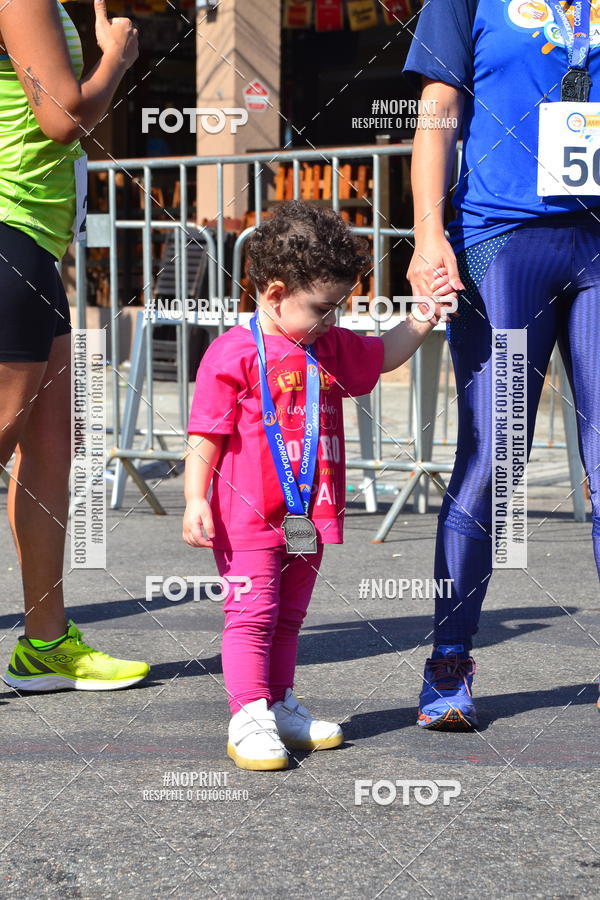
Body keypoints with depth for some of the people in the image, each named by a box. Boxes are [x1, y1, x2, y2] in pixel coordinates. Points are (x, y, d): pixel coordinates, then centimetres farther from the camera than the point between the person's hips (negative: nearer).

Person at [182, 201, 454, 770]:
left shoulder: (329, 347, 11)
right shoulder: (233, 354, -12)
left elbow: (382, 355, 29)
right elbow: (205, 438, -13)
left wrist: (424, 319, 15)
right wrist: (195, 501, -19)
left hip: (308, 518, 7)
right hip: (249, 516, -7)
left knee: (288, 617, 16)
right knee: (252, 615, -8)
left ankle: (280, 708, 26)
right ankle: (249, 719, -8)